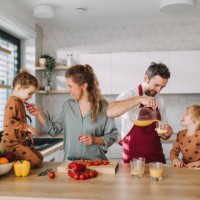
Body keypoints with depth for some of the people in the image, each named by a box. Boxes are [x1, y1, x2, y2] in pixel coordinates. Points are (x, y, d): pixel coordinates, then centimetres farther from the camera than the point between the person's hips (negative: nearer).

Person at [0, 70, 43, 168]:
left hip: (20, 141, 10)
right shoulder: (13, 102, -16)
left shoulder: (20, 103, 16)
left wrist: (28, 134, 16)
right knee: (36, 162, -13)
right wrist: (27, 127, -25)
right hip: (12, 142, -10)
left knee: (40, 157, 13)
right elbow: (8, 121, -27)